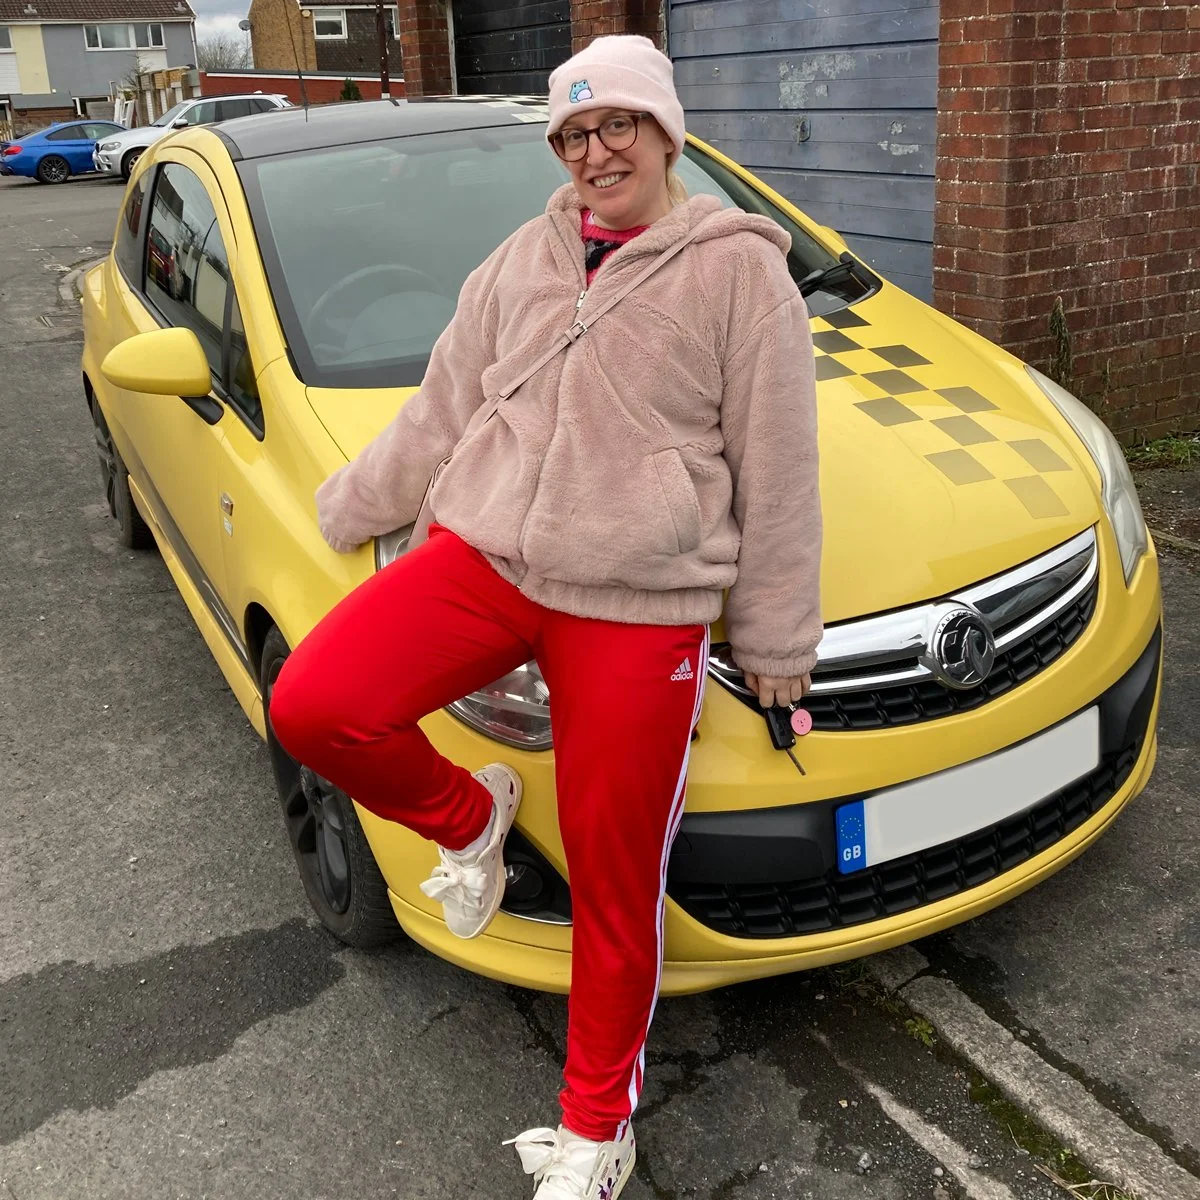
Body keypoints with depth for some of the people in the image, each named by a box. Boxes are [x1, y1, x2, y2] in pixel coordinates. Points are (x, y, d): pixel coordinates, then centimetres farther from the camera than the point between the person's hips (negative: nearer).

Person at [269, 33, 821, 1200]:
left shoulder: (738, 269, -1)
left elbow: (777, 474, 0)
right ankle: (468, 820, 12)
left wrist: (775, 639, 3)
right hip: (487, 549, 4)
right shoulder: (527, 258, 13)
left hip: (638, 605, -4)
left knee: (613, 886, 4)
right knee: (312, 704, -20)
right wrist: (344, 510, 24)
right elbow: (440, 411, 21)